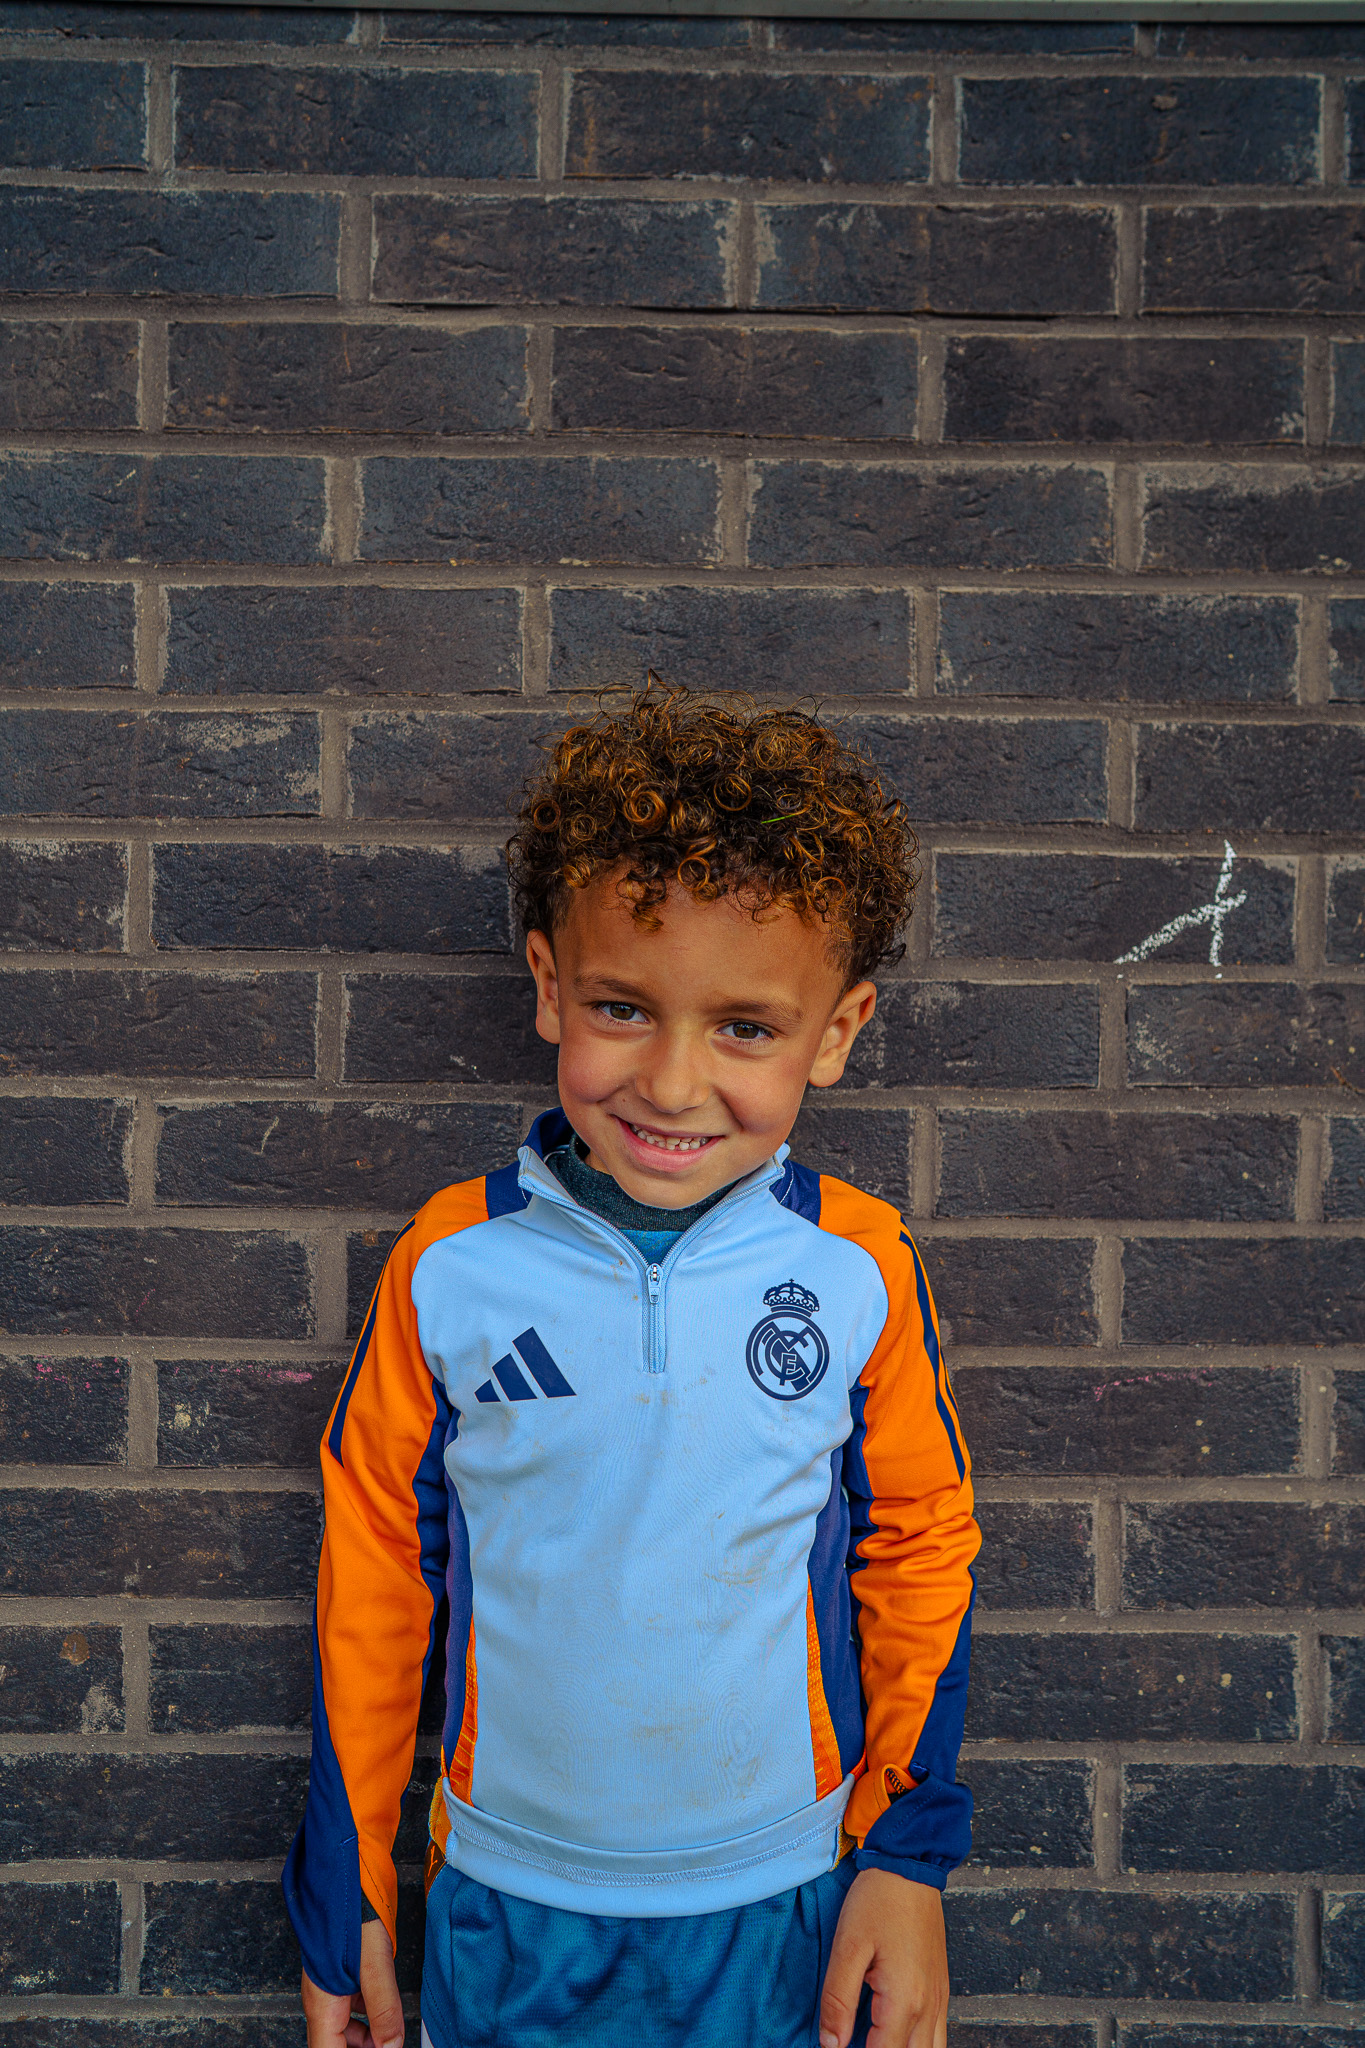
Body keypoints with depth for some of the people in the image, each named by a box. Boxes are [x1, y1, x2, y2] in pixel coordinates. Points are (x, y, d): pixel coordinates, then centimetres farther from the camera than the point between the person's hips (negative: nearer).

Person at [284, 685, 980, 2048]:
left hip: (782, 1906, 0)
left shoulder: (858, 1269, -15)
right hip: (504, 1905, 0)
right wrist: (344, 1897, 3)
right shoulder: (449, 1267, -15)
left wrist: (910, 1858, -1)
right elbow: (371, 1577, -5)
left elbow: (920, 1549, -2)